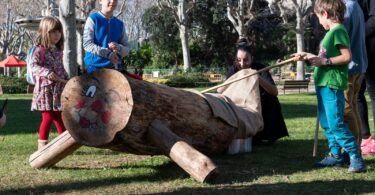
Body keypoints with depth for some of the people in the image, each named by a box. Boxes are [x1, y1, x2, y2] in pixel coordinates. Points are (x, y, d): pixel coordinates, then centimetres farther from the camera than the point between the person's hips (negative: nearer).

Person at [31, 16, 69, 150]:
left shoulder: (58, 51, 14)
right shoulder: (40, 50, -7)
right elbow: (34, 66, -15)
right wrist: (47, 73, -28)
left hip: (59, 90, 6)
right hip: (45, 89, -6)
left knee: (60, 117, 13)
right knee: (48, 117, -7)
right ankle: (42, 144, 2)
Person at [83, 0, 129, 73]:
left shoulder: (120, 24, 12)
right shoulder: (93, 19, -1)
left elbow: (126, 49, 11)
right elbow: (87, 44, -9)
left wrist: (119, 48, -14)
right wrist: (107, 53, -19)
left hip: (115, 67, 4)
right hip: (95, 67, -4)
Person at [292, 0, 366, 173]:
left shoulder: (338, 31, -14)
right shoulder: (330, 32, 15)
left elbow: (347, 57, -21)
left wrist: (325, 61, -20)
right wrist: (308, 56, 29)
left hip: (332, 84, -11)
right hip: (324, 83, 11)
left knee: (336, 124, -12)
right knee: (326, 123, 15)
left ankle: (356, 157, -6)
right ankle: (336, 155, 22)